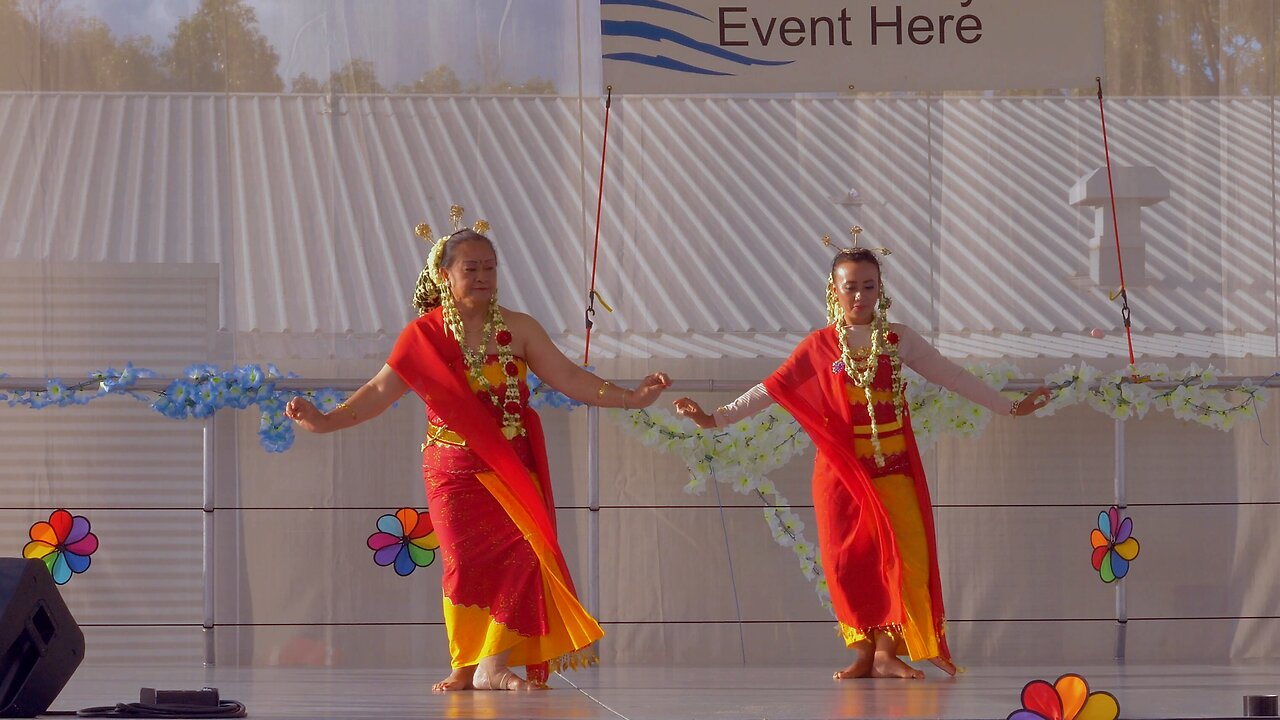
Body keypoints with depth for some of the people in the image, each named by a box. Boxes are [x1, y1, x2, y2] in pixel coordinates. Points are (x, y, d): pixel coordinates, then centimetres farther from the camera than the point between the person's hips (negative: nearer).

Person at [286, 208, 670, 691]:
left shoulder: (518, 329, 3)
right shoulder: (424, 336, 1)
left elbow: (566, 377, 1)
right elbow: (381, 390, 4)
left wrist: (629, 398, -8)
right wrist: (326, 421, -5)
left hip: (512, 470, 1)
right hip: (453, 471, -1)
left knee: (521, 555, -13)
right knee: (466, 561, -3)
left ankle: (493, 666, -11)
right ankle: (465, 669, 8)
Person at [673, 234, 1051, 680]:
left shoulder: (898, 340, 5)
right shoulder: (819, 347, 3)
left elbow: (951, 376, 10)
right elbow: (771, 390, 4)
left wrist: (1009, 408, 10)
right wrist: (716, 418, -3)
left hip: (893, 470, 1)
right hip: (842, 470, -1)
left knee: (903, 556, -9)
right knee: (849, 560, -3)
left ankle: (887, 653, -2)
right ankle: (862, 655, 6)